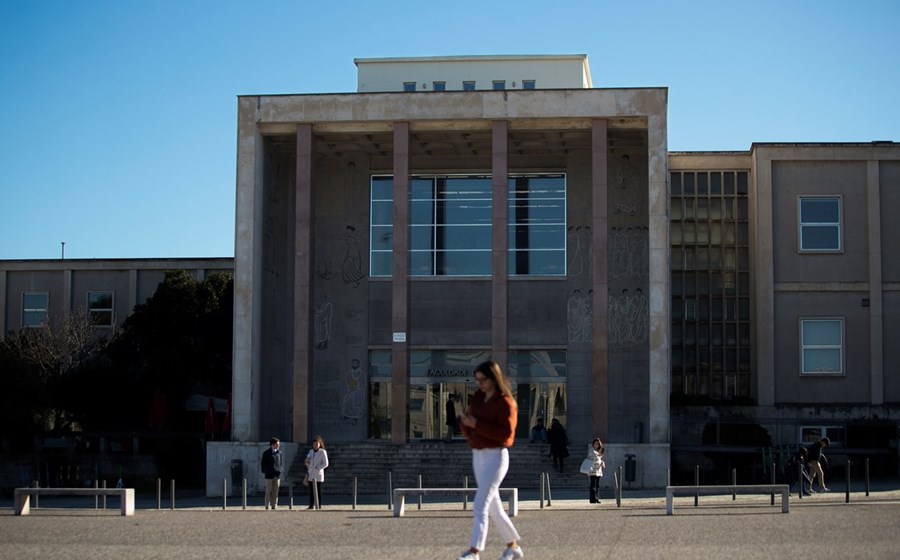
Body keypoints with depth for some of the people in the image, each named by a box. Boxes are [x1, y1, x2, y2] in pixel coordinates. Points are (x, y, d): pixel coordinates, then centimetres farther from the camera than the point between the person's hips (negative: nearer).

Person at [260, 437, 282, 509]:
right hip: (269, 475, -4)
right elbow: (262, 463, 1)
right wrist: (264, 472, -5)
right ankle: (267, 506, 2)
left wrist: (279, 471, 7)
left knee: (275, 492, 3)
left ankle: (274, 506, 6)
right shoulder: (266, 453, -2)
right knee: (268, 492, -1)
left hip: (277, 475, 4)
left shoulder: (279, 452, 10)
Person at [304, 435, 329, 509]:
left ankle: (319, 506, 0)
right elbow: (307, 460, 21)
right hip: (311, 474, 5)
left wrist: (317, 468, -14)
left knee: (318, 491, -2)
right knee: (311, 491, 6)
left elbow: (325, 464, -8)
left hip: (318, 474, -5)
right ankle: (311, 505, 9)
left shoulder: (322, 452, -5)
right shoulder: (311, 451, 13)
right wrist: (306, 462, -2)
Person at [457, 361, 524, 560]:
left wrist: (477, 424, -24)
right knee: (493, 506, 14)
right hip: (478, 456, 8)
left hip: (495, 457, -8)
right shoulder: (477, 398, 11)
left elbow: (506, 432, -21)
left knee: (480, 505, -17)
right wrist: (465, 422, -9)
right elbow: (469, 431, 14)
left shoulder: (505, 402, -11)